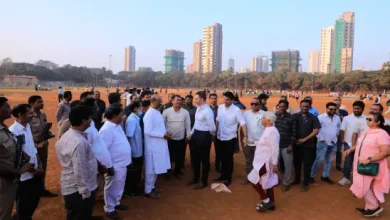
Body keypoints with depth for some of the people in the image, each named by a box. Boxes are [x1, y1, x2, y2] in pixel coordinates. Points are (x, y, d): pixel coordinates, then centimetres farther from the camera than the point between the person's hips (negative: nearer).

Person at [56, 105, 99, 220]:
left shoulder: (67, 135, 3)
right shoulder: (79, 142, -28)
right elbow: (80, 171, -28)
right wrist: (85, 192, -19)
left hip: (70, 187, 9)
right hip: (78, 190, -9)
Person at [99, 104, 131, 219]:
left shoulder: (117, 126, 4)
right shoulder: (107, 129, -25)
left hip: (122, 163, 9)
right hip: (114, 166, -9)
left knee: (119, 187, 24)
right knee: (112, 188, 11)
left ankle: (116, 203, 44)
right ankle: (109, 209, 29)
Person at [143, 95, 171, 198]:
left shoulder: (157, 112, 10)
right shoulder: (150, 114, -19)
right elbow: (147, 131, -24)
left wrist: (165, 132, 0)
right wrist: (163, 135, -20)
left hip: (159, 145, 9)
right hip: (153, 146, -9)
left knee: (156, 168, 18)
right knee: (151, 169, 3)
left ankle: (152, 187, 32)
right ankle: (148, 190, 17)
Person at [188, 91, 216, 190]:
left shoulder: (207, 111, -23)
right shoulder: (198, 108, 6)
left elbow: (212, 127, -22)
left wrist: (212, 135, -4)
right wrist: (191, 133, 16)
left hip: (204, 136, -9)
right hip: (196, 134, 9)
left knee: (204, 159, 8)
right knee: (194, 158, 19)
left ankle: (204, 182, 25)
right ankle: (196, 178, 39)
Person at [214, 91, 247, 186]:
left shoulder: (236, 110, -16)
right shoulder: (220, 107, 0)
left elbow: (243, 123, -19)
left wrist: (245, 136, -27)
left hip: (230, 138, -5)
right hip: (220, 137, 5)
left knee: (229, 158, 6)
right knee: (223, 157, 18)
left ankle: (228, 178, 21)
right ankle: (223, 175, 34)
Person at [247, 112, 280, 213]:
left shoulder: (272, 132, -22)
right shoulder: (268, 130, 10)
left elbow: (275, 149, -25)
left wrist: (275, 164, -25)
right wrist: (254, 142, 26)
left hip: (266, 162, -10)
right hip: (263, 161, 10)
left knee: (253, 179, -6)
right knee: (267, 182, 17)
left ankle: (265, 200, 7)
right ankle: (270, 203, 28)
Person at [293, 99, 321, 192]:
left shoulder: (313, 117, -1)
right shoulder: (294, 116, 1)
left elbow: (316, 131, -7)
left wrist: (304, 139, -12)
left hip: (308, 145, -1)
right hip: (296, 144, 2)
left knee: (307, 164, 5)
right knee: (296, 163, 13)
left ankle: (305, 183, 18)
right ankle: (297, 179, 32)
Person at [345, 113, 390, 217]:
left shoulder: (382, 134, -20)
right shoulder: (367, 132, 8)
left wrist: (369, 159, -29)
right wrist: (351, 149, 13)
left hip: (371, 167, -9)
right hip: (362, 165, 9)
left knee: (364, 187, -2)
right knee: (366, 187, 15)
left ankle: (374, 207, 16)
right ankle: (370, 207, 27)